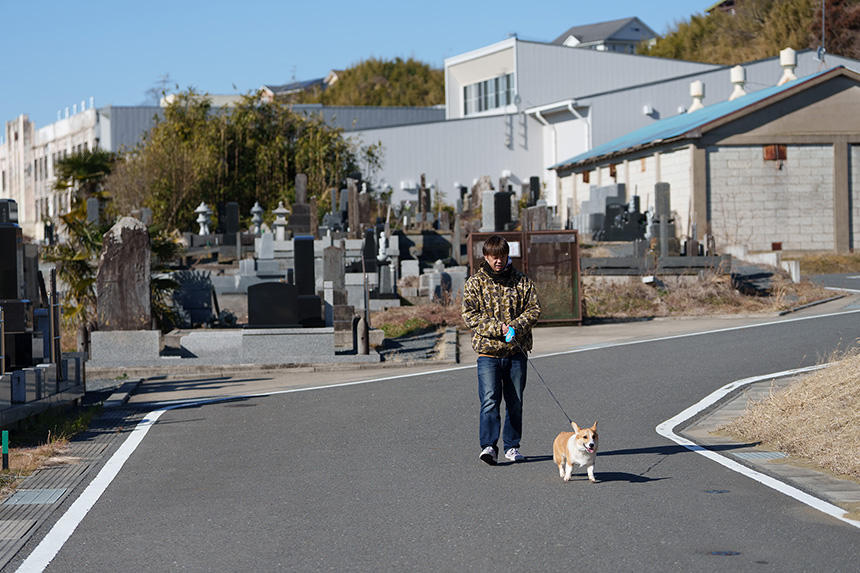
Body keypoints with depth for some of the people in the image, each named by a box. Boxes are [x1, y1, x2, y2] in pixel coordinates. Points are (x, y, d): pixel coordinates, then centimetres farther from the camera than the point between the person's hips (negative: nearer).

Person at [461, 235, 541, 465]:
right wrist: (498, 328, -16)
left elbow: (534, 308, 5)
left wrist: (516, 326, -13)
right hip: (488, 351, -3)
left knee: (515, 402, 8)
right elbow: (470, 315, -4)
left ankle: (511, 446, 18)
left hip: (517, 350, 3)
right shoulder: (475, 283, 3)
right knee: (490, 400, -13)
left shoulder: (521, 281, 8)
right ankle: (489, 446, -17)